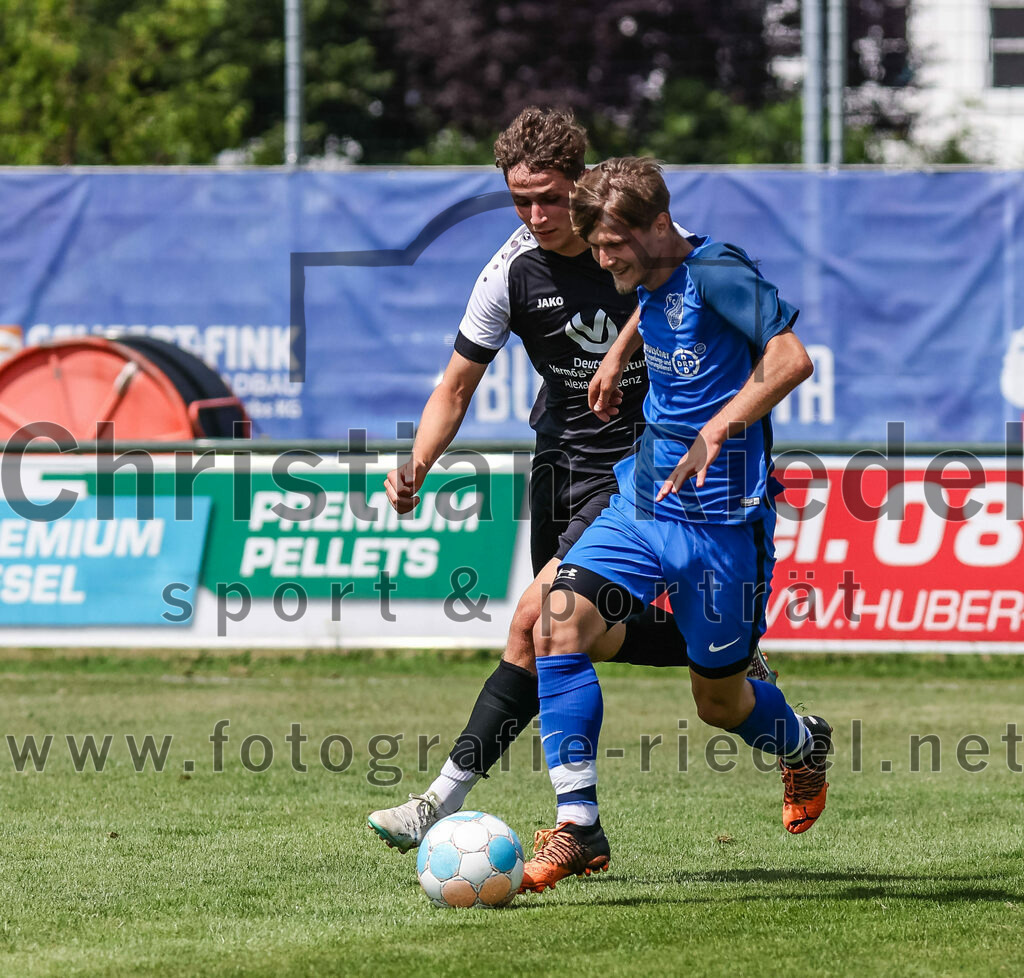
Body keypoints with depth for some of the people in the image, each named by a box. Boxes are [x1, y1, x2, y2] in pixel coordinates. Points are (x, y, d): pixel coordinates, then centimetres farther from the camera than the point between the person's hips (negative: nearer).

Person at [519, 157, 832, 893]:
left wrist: (715, 434, -34)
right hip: (642, 500, 7)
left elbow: (791, 360, -29)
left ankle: (803, 746, 44)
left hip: (719, 519, -7)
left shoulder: (716, 273, -18)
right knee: (561, 623, -16)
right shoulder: (651, 281, 7)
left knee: (720, 701, 8)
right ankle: (578, 825, -15)